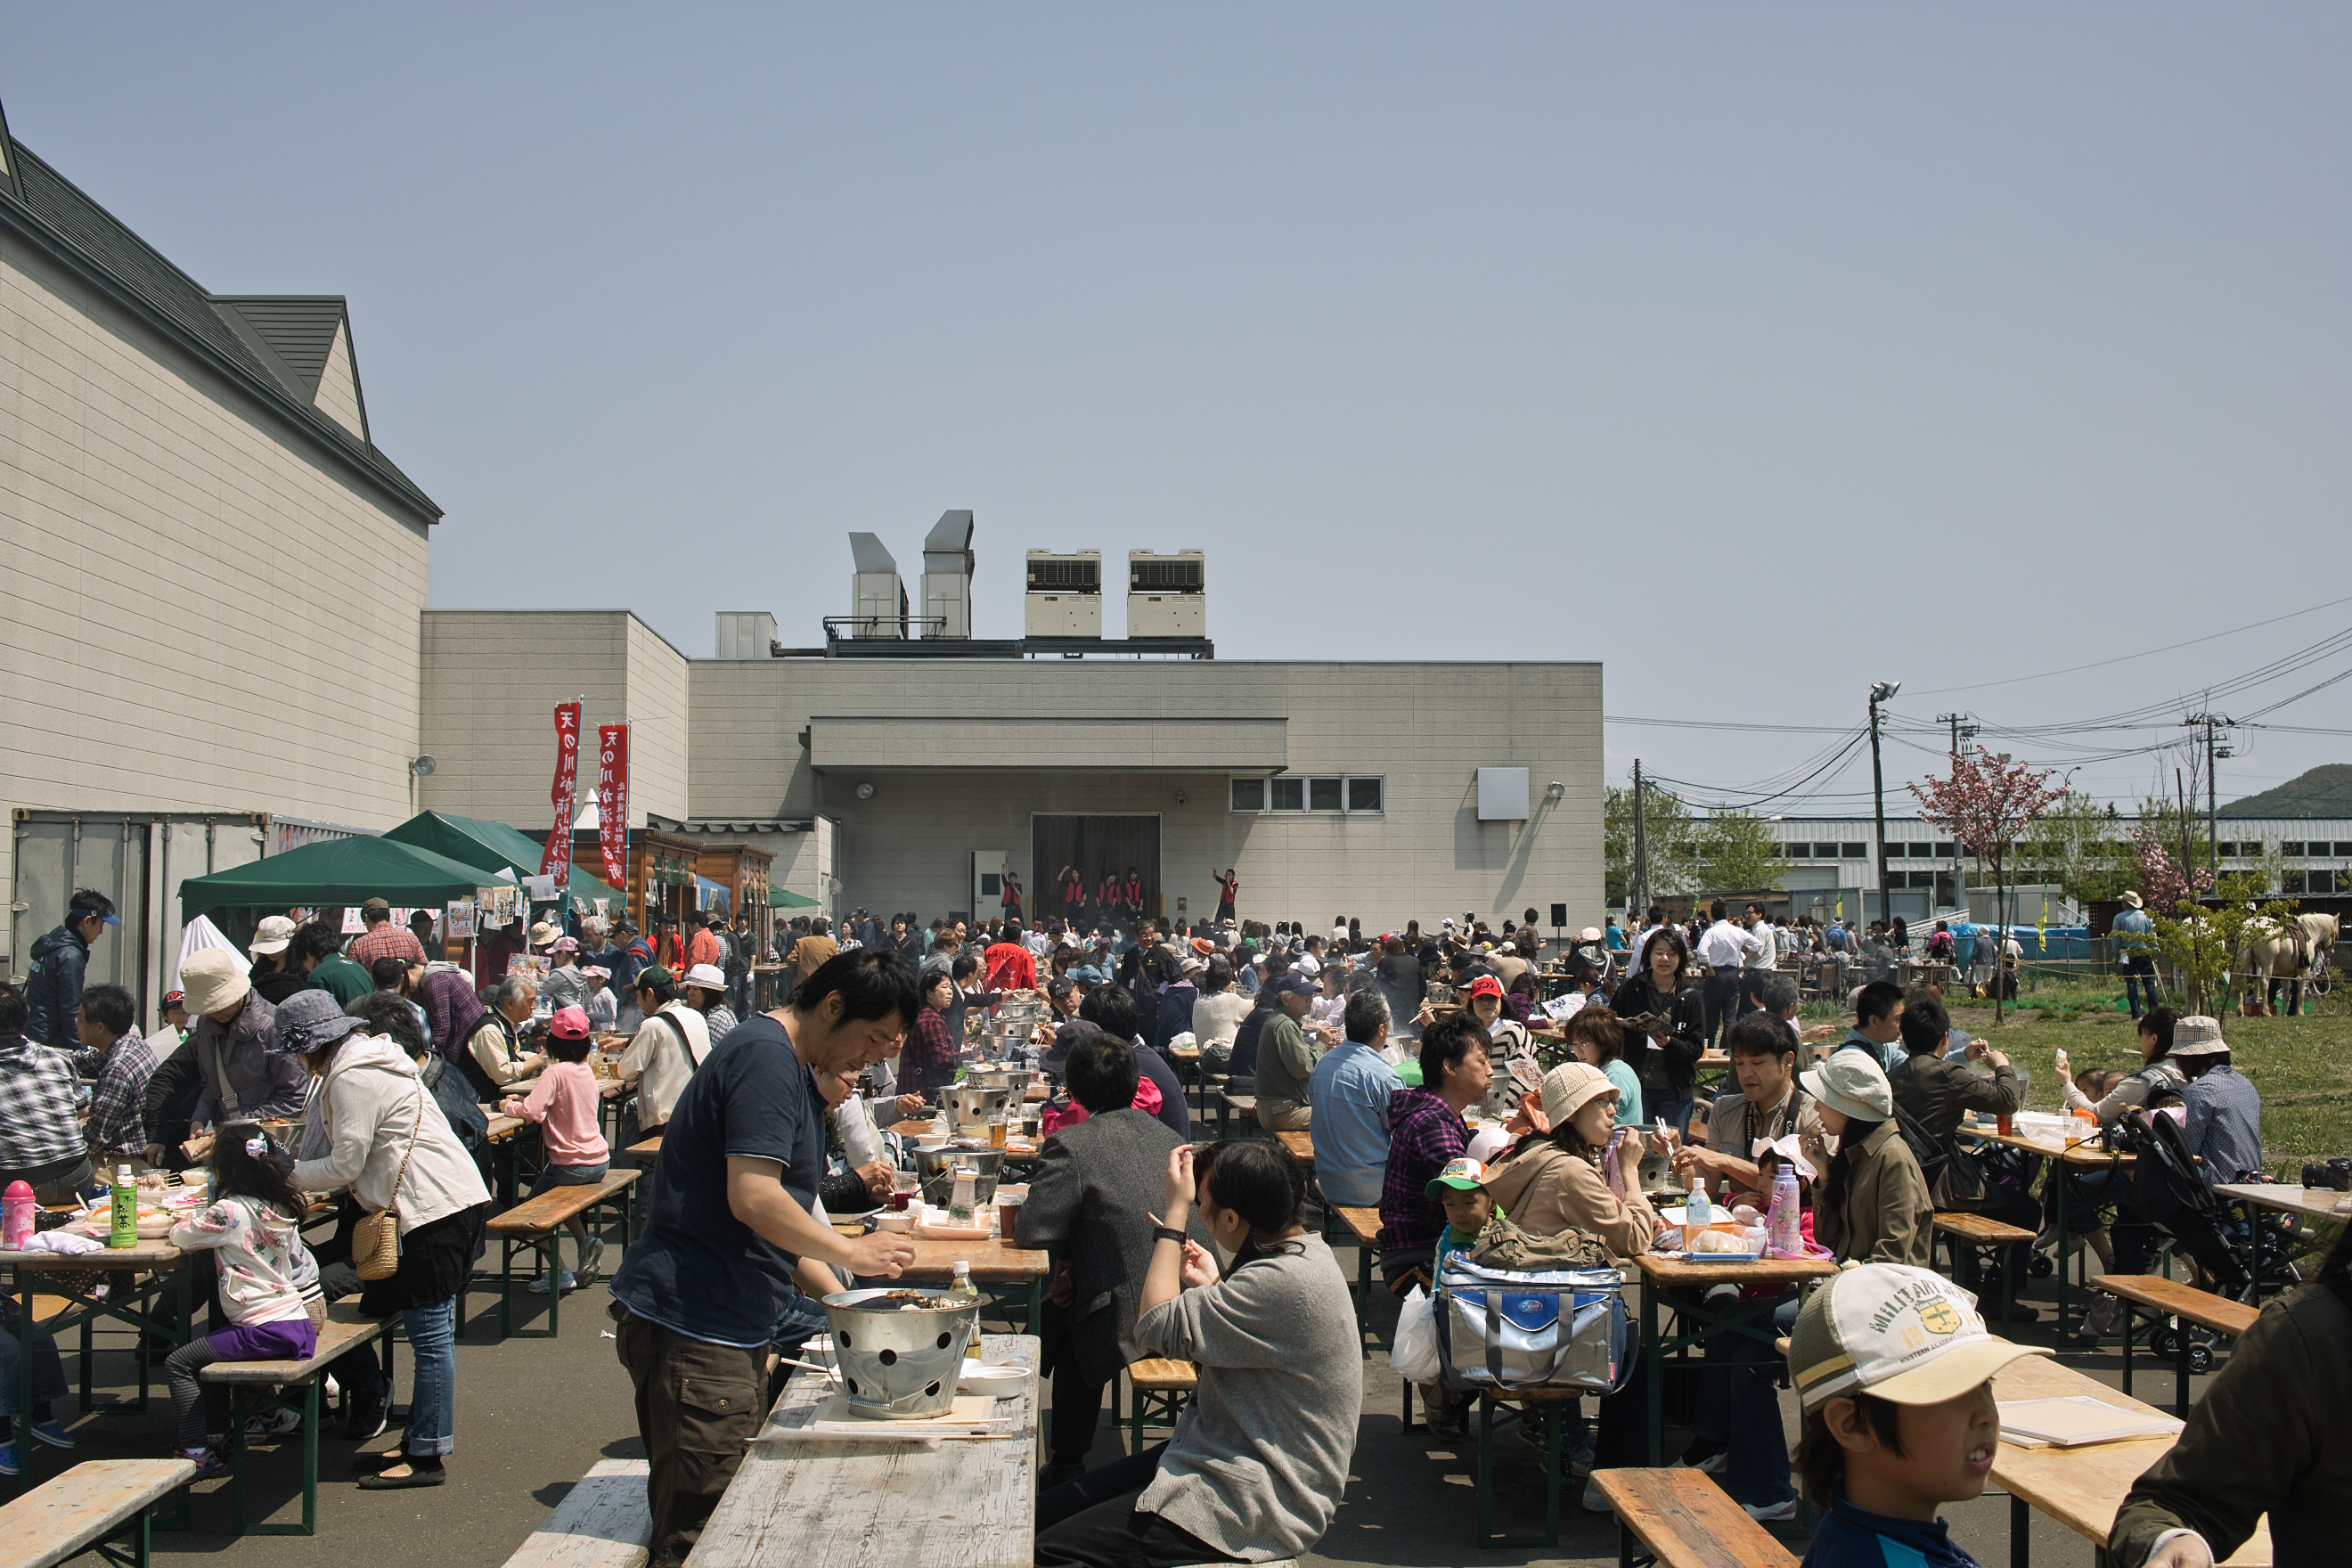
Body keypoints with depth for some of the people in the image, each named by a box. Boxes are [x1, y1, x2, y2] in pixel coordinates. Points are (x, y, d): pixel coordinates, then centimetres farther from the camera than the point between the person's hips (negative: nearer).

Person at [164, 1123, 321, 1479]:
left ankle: (199, 1453, 0)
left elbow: (181, 1236, -5)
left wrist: (190, 1222, 19)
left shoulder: (228, 1212, -14)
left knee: (179, 1365, 2)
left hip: (265, 1331, -9)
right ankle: (219, 1438, 35)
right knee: (211, 1350, 29)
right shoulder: (281, 1208, 9)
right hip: (299, 1326, 9)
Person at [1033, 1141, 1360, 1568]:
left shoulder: (1287, 1283, -26)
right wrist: (1213, 1287, 7)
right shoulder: (1303, 1249, 7)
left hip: (1259, 1506, -11)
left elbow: (1158, 1328, -23)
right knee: (1045, 1512, 7)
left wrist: (1176, 1211, -16)